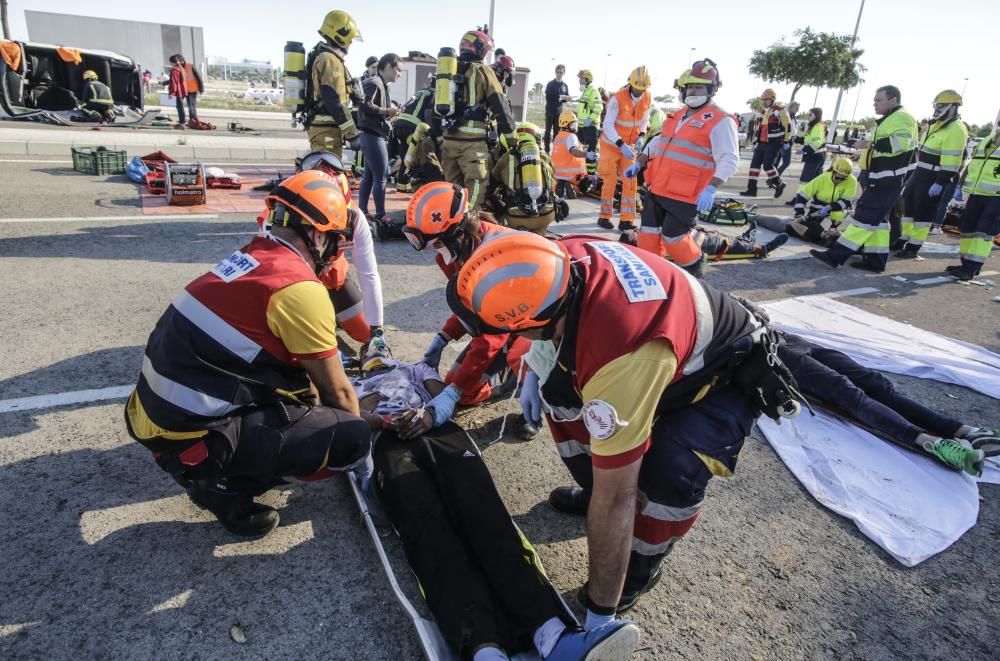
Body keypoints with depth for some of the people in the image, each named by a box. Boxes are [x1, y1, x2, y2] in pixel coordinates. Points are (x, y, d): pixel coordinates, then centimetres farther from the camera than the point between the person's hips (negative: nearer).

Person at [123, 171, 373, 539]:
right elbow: (336, 390, -6)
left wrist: (310, 392, 31)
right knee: (350, 437, -9)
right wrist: (357, 439, 12)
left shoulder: (251, 258, 8)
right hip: (190, 434, -9)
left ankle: (218, 470, 16)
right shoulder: (299, 287, -18)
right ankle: (226, 485, 2)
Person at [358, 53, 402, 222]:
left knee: (369, 176, 11)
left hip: (374, 135, 10)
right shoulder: (374, 82, -11)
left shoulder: (382, 84, 19)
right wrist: (388, 111, -16)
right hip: (373, 135, -10)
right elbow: (366, 107, -24)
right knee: (381, 177, -7)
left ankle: (362, 212, 17)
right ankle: (380, 215, -2)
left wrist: (390, 113, 6)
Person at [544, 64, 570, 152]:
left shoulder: (565, 86, 12)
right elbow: (548, 97, -8)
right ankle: (547, 150, -2)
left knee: (557, 131, 5)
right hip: (550, 110, -4)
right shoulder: (550, 84, 0)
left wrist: (565, 97, -10)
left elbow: (567, 98, 13)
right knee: (548, 131, -2)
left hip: (559, 111, 4)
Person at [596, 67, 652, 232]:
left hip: (630, 146, 4)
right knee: (610, 181, -2)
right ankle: (604, 216, 12)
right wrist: (621, 145, -32)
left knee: (630, 182, -3)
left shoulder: (648, 98, -4)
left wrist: (640, 136, -7)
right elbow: (608, 125, -23)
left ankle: (626, 220, 0)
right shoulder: (618, 98, -20)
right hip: (612, 144, -4)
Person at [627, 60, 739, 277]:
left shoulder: (720, 121, -9)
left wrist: (710, 188, -29)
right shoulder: (678, 116, 16)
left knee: (673, 237, -5)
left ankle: (694, 270, 21)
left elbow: (729, 160, -17)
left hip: (684, 196, -8)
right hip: (657, 189, 8)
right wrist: (638, 164, 20)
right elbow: (658, 142, 29)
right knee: (649, 234, 9)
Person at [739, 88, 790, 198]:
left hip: (774, 144, -8)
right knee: (755, 164, 0)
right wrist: (756, 142, 22)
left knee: (768, 165, -14)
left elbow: (787, 126, -9)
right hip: (762, 143, 8)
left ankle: (779, 184, 8)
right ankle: (751, 189, 2)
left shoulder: (780, 110, -7)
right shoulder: (765, 112, 19)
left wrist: (786, 141, -11)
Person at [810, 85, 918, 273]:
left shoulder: (902, 118, -12)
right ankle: (875, 260, 13)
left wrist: (871, 144, -27)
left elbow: (899, 143, -29)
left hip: (886, 182, -11)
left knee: (865, 217, -12)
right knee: (877, 220, 10)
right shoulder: (889, 120, 23)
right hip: (879, 180, 11)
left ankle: (836, 255, -16)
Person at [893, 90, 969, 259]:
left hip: (934, 179, -10)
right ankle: (903, 240, 25)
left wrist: (939, 183, -25)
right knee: (908, 205, 14)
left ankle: (913, 247, 2)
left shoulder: (956, 130, -18)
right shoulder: (938, 124, 14)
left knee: (923, 212, -5)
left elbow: (951, 161, -23)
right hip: (920, 173, 10)